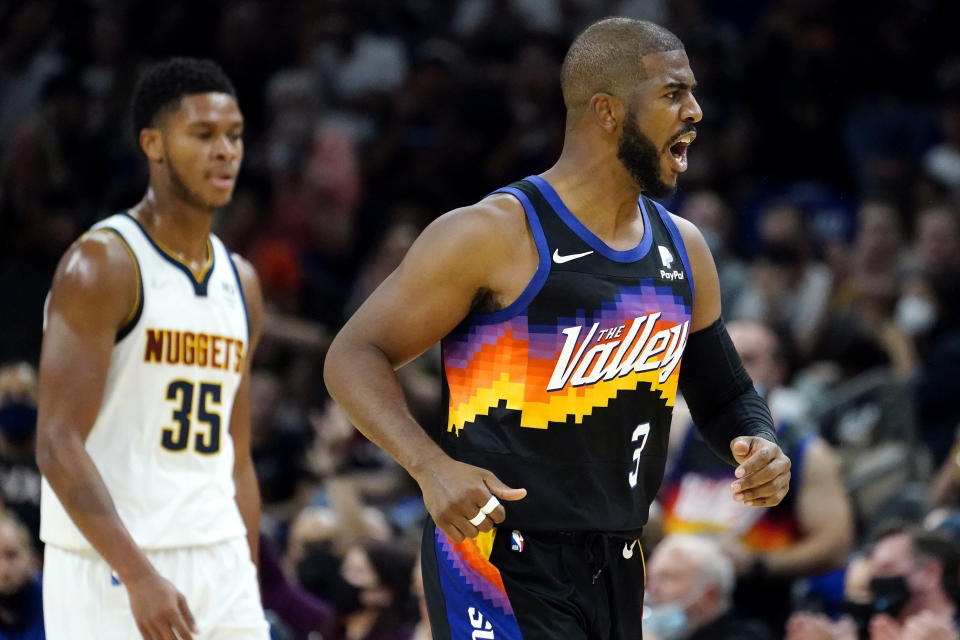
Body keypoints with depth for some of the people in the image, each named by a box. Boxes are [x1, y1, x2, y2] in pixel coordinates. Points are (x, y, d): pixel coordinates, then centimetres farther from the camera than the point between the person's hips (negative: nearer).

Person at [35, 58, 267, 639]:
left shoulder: (240, 282, 14)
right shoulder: (101, 265, -9)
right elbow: (58, 445, -16)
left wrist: (249, 590, 15)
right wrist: (139, 576, -24)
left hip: (220, 568, 7)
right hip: (110, 570, -7)